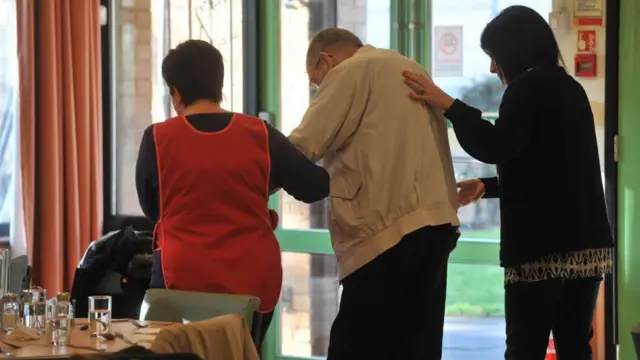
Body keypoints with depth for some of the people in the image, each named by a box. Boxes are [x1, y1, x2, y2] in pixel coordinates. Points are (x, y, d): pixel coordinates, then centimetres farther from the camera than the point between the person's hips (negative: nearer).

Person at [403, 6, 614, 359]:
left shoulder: (528, 86, -7)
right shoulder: (569, 88, 19)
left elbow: (499, 146, -21)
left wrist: (448, 105, -17)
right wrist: (487, 186, 26)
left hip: (544, 246, -8)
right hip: (586, 244, 8)